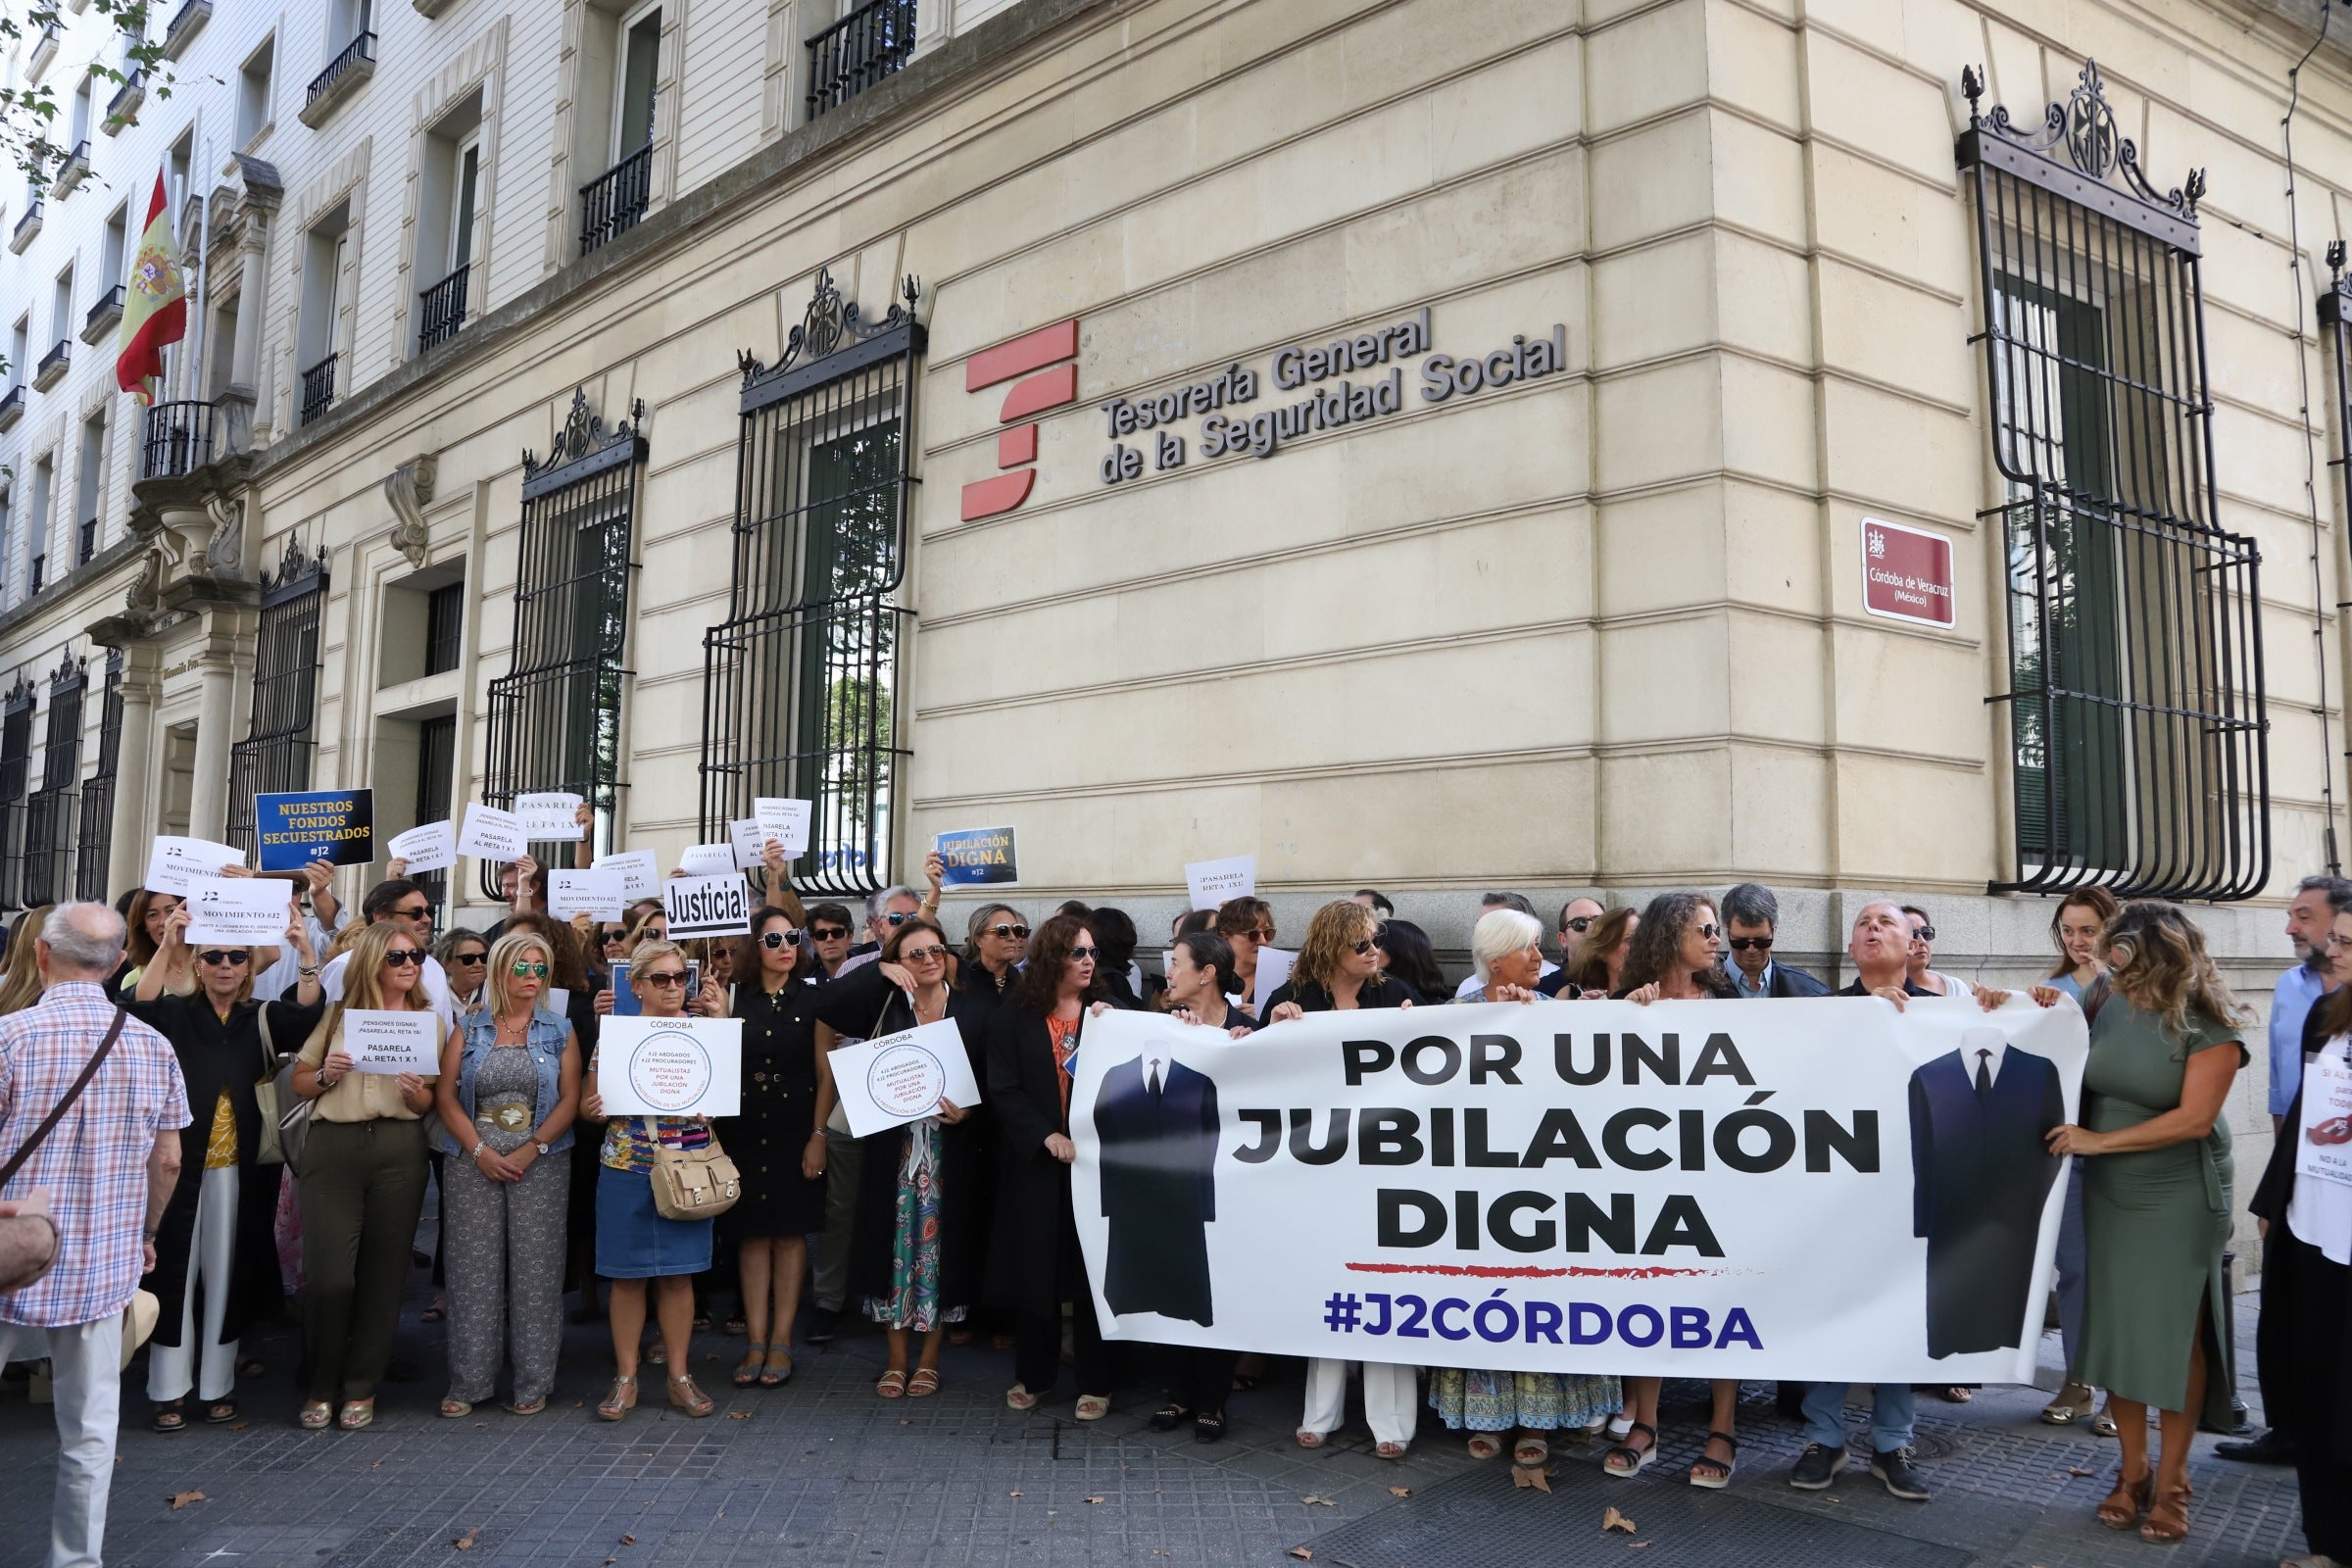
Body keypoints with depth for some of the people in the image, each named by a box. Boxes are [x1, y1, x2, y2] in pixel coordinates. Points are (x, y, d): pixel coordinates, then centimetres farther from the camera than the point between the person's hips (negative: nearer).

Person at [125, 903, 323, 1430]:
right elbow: (137, 1010, -17)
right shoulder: (176, 1014, 4)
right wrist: (166, 947, -29)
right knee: (175, 1270, 3)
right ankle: (169, 1389, 11)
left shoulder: (262, 1017, 6)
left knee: (228, 1273, 8)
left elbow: (307, 1017, -13)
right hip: (181, 1162, -1)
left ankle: (217, 1383, 18)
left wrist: (307, 952, -28)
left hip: (238, 1168, 1)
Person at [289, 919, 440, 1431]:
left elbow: (432, 1102, 11)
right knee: (327, 1274, -6)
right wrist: (326, 1075, -9)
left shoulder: (429, 1020, 10)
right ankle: (320, 1386, 14)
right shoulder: (338, 1013, 8)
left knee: (382, 1274, 4)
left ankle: (361, 1387, 18)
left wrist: (416, 1093, -11)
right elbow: (298, 1081, 11)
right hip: (333, 1146, -1)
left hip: (399, 1151, 1)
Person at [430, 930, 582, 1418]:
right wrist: (481, 1151, -10)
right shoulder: (468, 1028, 7)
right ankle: (468, 1382, 9)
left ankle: (532, 1383, 6)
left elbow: (570, 1099, 0)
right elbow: (445, 1094, 1)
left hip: (540, 1164, 0)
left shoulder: (560, 1031, 7)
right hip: (472, 1162, 0)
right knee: (473, 1267, 0)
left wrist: (530, 1151, -11)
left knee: (535, 1267, -1)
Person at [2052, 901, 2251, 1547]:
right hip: (2110, 1196, 4)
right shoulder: (2113, 1006, 0)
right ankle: (2132, 1471, 19)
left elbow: (2195, 1118, -20)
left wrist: (2099, 1142, -17)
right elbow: (2086, 1084, 12)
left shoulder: (2206, 1024, -14)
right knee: (2116, 1327, 6)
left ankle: (2171, 1481, 16)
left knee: (2177, 1335, 3)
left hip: (2179, 1202, -4)